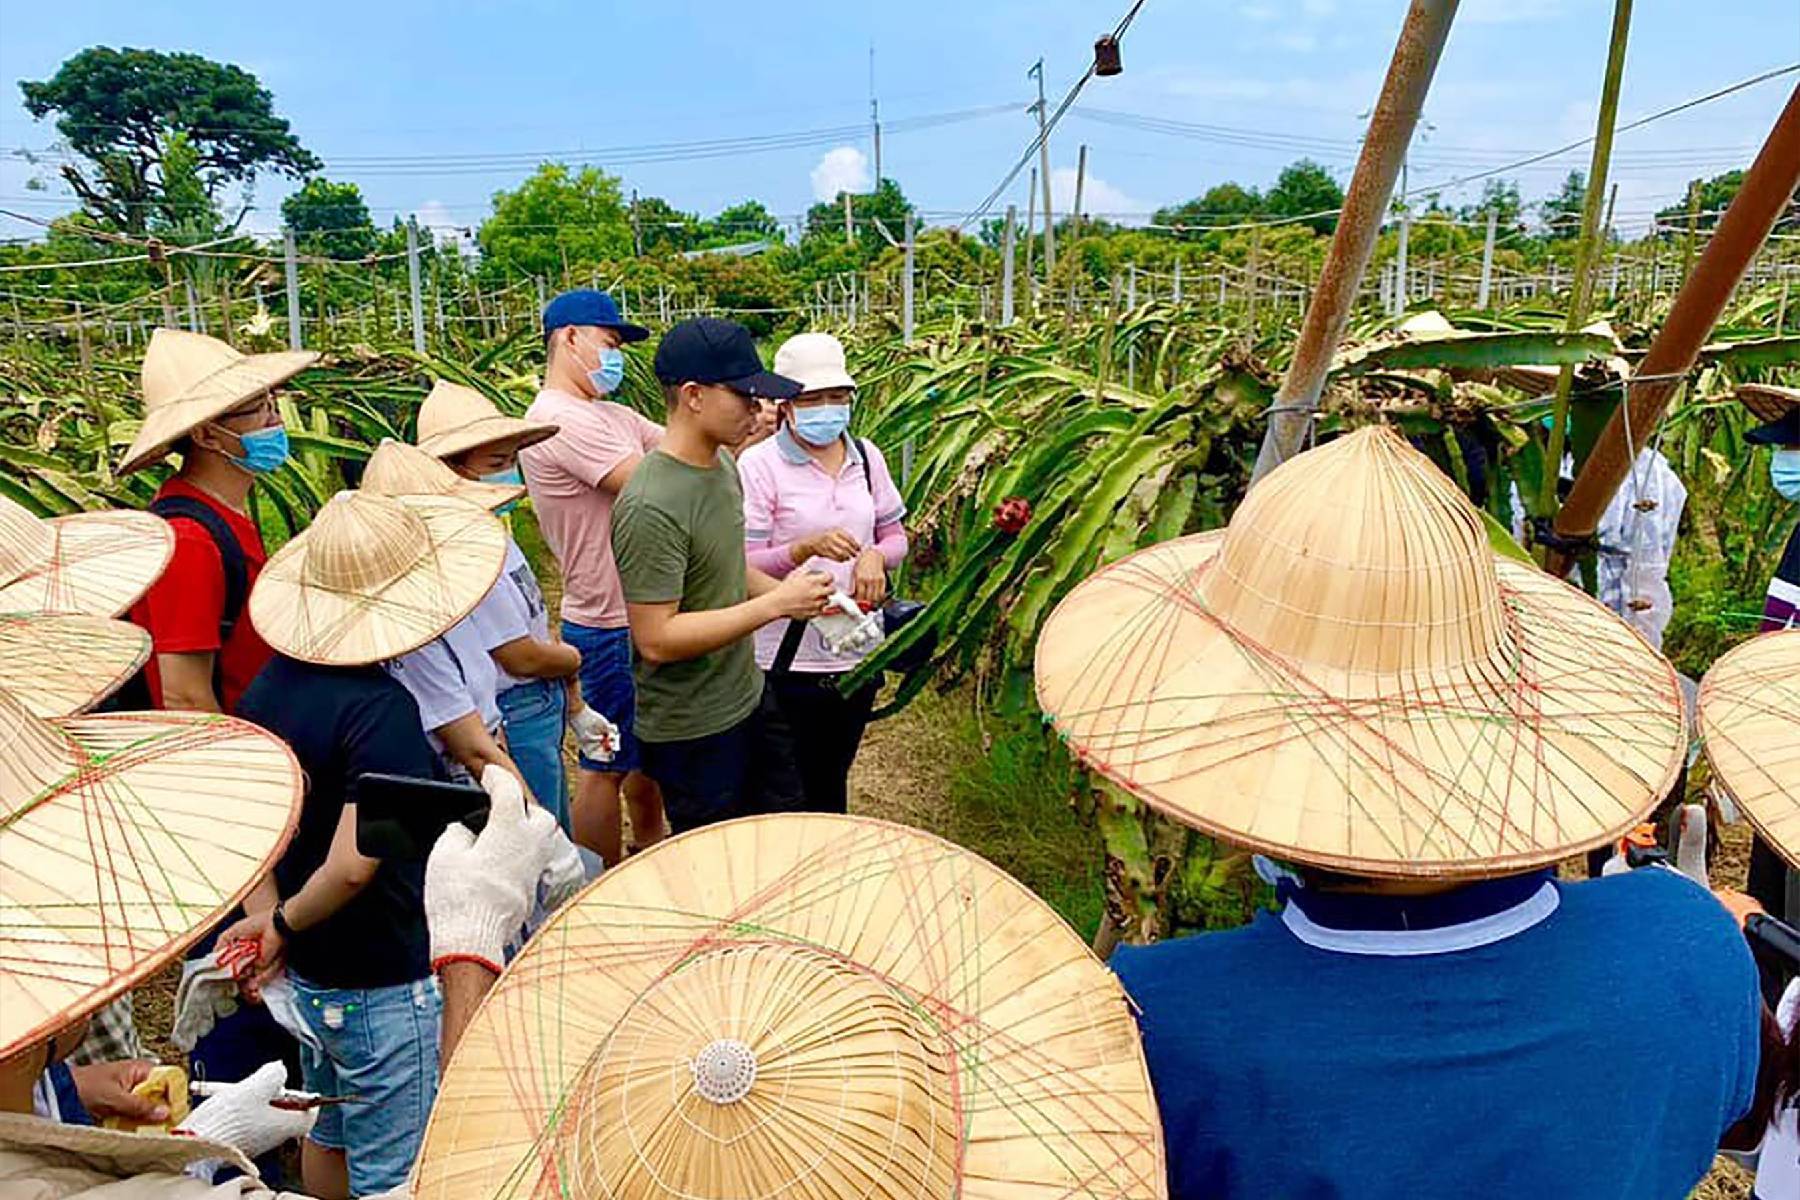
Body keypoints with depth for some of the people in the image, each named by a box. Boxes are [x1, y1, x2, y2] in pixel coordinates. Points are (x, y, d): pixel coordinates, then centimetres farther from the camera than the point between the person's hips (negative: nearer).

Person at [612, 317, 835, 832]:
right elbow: (657, 641, -28)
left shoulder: (723, 465, 2)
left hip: (748, 695, 9)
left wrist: (791, 593, -1)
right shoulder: (650, 507, -27)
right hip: (691, 731, -8)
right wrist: (774, 605, -26)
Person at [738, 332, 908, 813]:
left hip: (857, 650, 5)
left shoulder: (865, 456, 4)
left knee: (832, 782, 21)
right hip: (789, 660, -5)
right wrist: (806, 548, -30)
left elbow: (895, 536, 12)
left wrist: (875, 556, -11)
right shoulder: (758, 464, -11)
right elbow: (743, 568, -13)